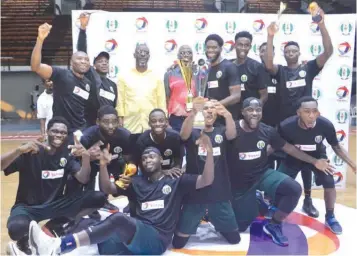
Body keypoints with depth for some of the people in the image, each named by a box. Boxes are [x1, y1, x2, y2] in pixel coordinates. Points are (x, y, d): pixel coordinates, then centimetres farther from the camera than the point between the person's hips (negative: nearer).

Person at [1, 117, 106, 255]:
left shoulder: (67, 154, 0)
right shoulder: (31, 152, -13)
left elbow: (83, 179, -10)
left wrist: (85, 157, -27)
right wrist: (19, 150, -41)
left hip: (55, 204, 4)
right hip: (28, 206, -4)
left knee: (98, 197, -16)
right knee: (17, 228, -41)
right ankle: (24, 239, -3)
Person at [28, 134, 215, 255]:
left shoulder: (176, 181, 12)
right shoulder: (137, 182, 22)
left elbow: (206, 181, 2)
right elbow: (107, 189, 17)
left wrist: (209, 152, -12)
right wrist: (103, 165, 0)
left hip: (157, 240, -5)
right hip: (136, 237, 5)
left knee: (119, 219, -33)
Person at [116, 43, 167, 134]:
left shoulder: (156, 78, 9)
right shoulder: (124, 77, 7)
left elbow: (162, 103, 9)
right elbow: (120, 102, 5)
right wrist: (120, 124, -2)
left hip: (152, 127, 1)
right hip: (129, 127, -1)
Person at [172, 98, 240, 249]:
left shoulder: (221, 132, 3)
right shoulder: (193, 134, -2)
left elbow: (232, 134, -20)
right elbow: (184, 134, -25)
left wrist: (228, 115, -42)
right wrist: (193, 113, -46)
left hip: (219, 194, 2)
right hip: (195, 194, -1)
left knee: (234, 238, 12)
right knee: (178, 243, 3)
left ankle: (217, 225, 41)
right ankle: (195, 224, 34)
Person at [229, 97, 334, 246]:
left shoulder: (267, 131, -8)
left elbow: (288, 148, 4)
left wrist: (314, 161, 7)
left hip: (263, 174, 3)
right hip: (239, 182, -3)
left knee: (294, 189, -23)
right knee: (240, 226, 3)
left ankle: (273, 225, 0)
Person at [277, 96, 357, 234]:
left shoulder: (326, 125, -30)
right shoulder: (286, 126, -34)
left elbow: (336, 147, -11)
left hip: (317, 156, 1)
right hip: (294, 157, -1)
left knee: (329, 182, -11)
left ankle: (330, 217, 14)